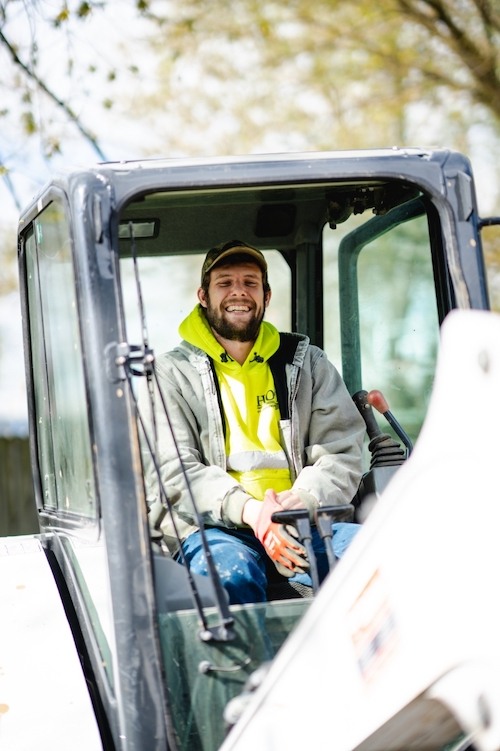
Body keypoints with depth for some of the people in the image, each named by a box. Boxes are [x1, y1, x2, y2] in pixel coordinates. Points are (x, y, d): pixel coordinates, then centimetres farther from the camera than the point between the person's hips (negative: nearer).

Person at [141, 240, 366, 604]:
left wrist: (304, 498, -15)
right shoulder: (173, 372, 12)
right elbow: (171, 469, -1)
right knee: (231, 572, -37)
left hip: (306, 522, 2)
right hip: (215, 527, -2)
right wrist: (249, 510, -19)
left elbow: (342, 451, 10)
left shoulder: (308, 363, 20)